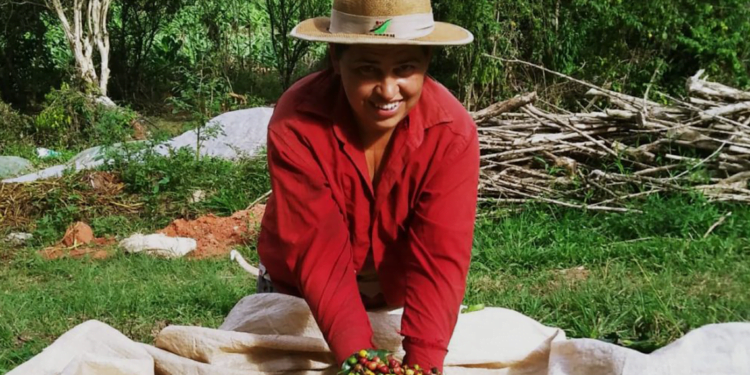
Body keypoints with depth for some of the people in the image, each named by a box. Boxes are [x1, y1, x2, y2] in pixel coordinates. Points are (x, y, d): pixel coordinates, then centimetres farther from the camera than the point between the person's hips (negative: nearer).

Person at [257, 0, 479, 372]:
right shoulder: (296, 125, -29)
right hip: (299, 299, 0)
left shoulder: (452, 133, -25)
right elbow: (319, 256, -32)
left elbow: (439, 259, -30)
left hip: (400, 299, 1)